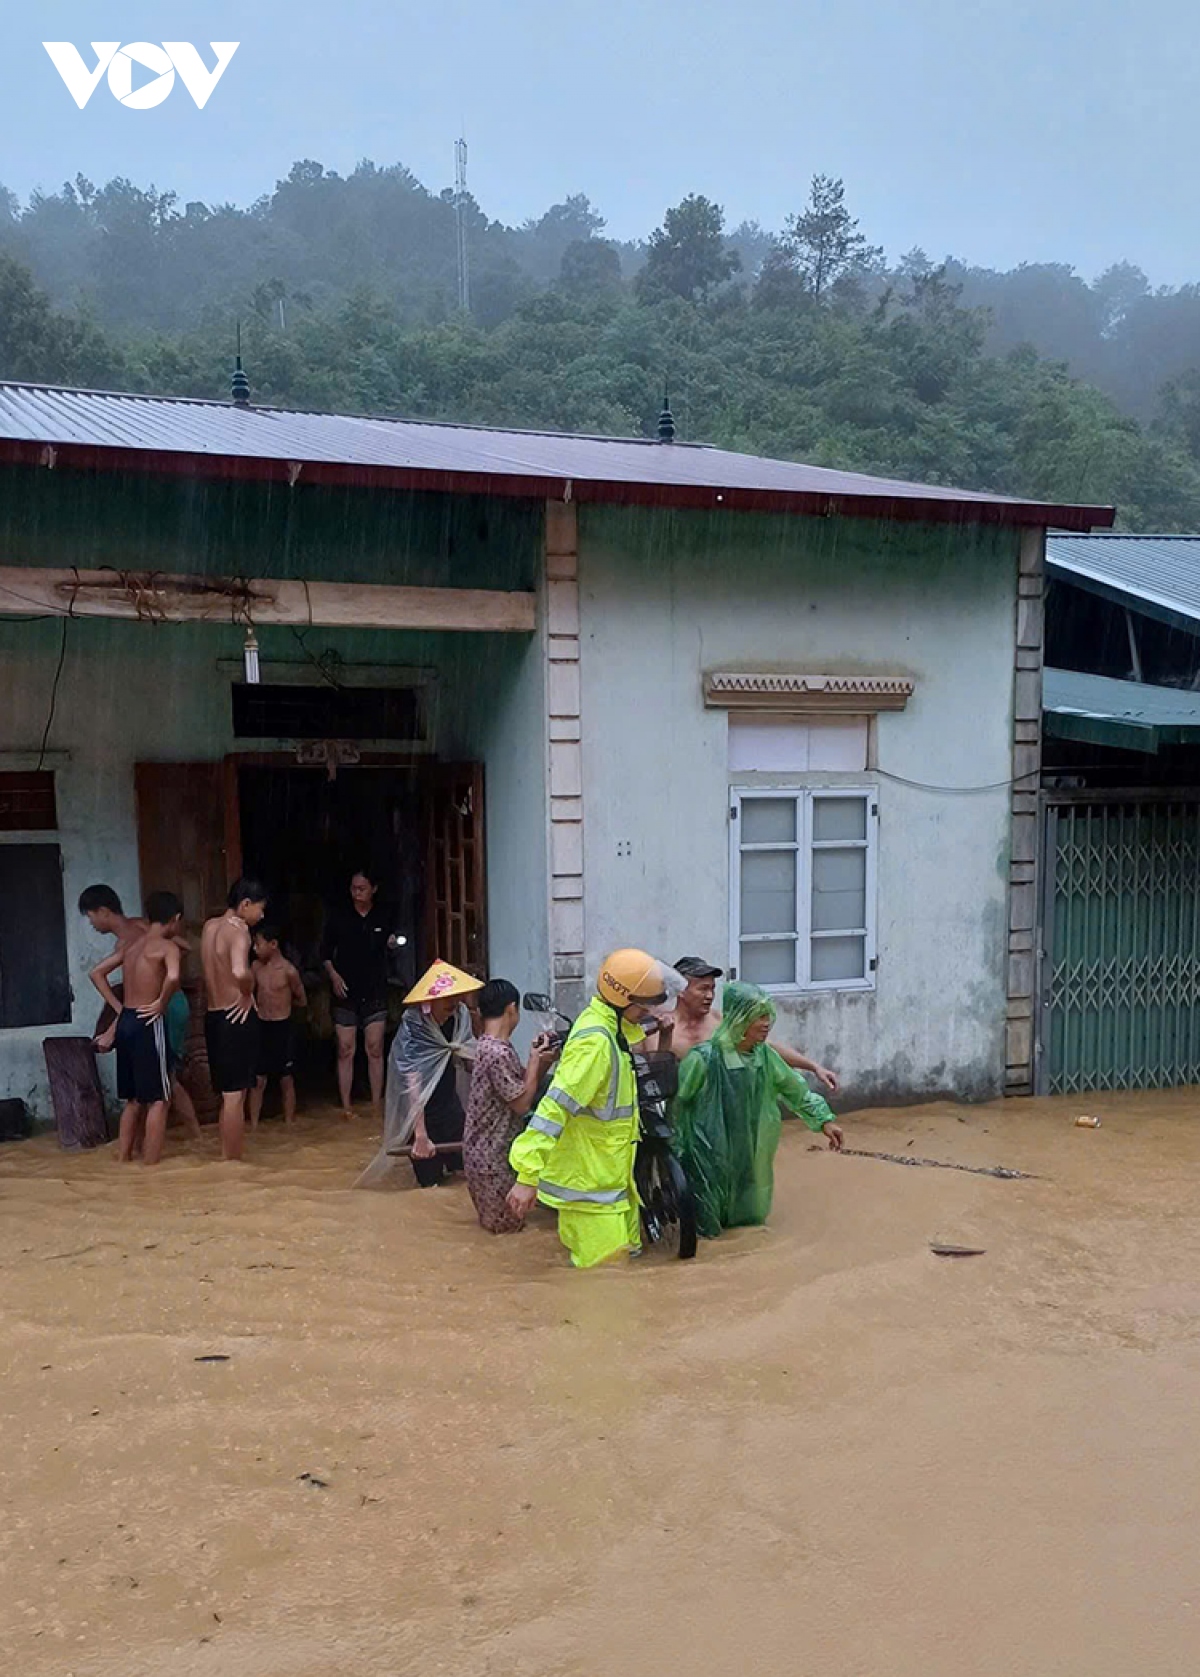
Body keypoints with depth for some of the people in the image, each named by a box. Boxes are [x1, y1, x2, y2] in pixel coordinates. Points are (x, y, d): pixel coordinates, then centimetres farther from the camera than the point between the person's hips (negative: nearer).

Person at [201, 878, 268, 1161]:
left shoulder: (210, 926, 9)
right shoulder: (238, 931, -16)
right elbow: (240, 972, -35)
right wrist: (248, 993, -16)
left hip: (213, 1016, 8)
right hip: (236, 1017, -8)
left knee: (227, 1093, 16)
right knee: (235, 1095, -1)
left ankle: (226, 1157, 23)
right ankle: (232, 1161, 4)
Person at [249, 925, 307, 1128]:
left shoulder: (288, 970, -11)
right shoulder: (256, 966, 0)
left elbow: (302, 1001, 2)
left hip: (282, 1028, -3)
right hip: (260, 1027, 3)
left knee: (286, 1080, 9)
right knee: (258, 1080, 5)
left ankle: (289, 1124, 18)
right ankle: (253, 1125, 10)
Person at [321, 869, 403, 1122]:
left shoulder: (384, 916, 3)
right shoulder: (338, 917, 0)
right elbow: (325, 951, 6)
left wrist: (393, 943, -7)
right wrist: (333, 975, -8)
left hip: (375, 991, 1)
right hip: (346, 992, -1)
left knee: (375, 1049, 1)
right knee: (345, 1049, 0)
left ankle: (376, 1105, 8)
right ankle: (346, 1106, 5)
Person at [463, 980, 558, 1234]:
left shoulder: (488, 1044, 4)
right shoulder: (499, 1054, -26)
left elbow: (520, 1086, 10)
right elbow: (522, 1104, -20)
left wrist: (540, 1061, -3)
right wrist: (535, 1061, -14)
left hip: (488, 1148, 9)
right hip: (491, 1155, -9)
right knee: (506, 1225, 7)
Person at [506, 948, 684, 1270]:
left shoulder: (608, 1028, 5)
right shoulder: (596, 1041, -24)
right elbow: (555, 1107, -31)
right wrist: (527, 1176, -35)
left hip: (610, 1179, 10)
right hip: (589, 1185, -10)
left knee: (626, 1253, 22)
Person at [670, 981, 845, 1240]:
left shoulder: (765, 1056, -4)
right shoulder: (705, 1058, -22)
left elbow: (796, 1090, 10)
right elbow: (674, 1101, -14)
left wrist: (824, 1120, 8)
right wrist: (676, 1145, -10)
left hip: (749, 1157, 6)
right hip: (710, 1157, -6)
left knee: (750, 1215, 18)